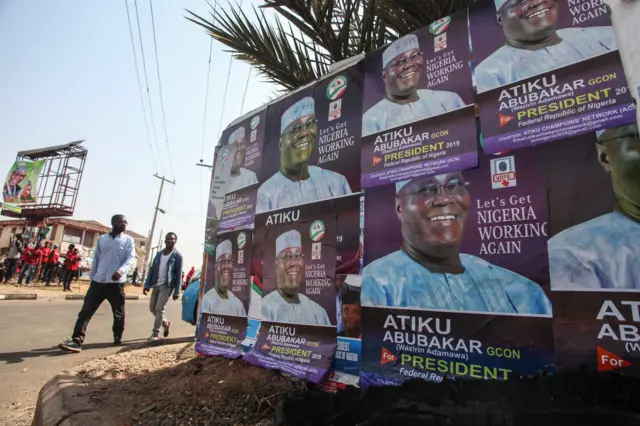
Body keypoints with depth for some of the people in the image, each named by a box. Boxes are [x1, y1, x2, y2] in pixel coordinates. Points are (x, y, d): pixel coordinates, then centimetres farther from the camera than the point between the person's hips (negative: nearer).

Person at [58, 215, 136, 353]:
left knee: (119, 313, 8)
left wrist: (122, 270, -29)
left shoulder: (128, 240, 2)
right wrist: (92, 279, 13)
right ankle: (77, 341, -2)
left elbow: (131, 258, -10)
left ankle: (118, 337, 26)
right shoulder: (102, 239, 12)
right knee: (86, 311, -4)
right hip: (98, 282, 3)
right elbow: (95, 260, 15)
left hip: (116, 283, -2)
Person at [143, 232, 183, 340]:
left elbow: (179, 274, -6)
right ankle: (166, 323, 34)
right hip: (156, 285, 6)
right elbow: (152, 269, 11)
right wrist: (147, 285, 1)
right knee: (152, 308, 12)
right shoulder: (159, 254, 12)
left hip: (167, 286, -6)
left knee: (159, 309, -7)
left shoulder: (177, 255, -4)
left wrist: (176, 291, -10)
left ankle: (155, 334, 2)